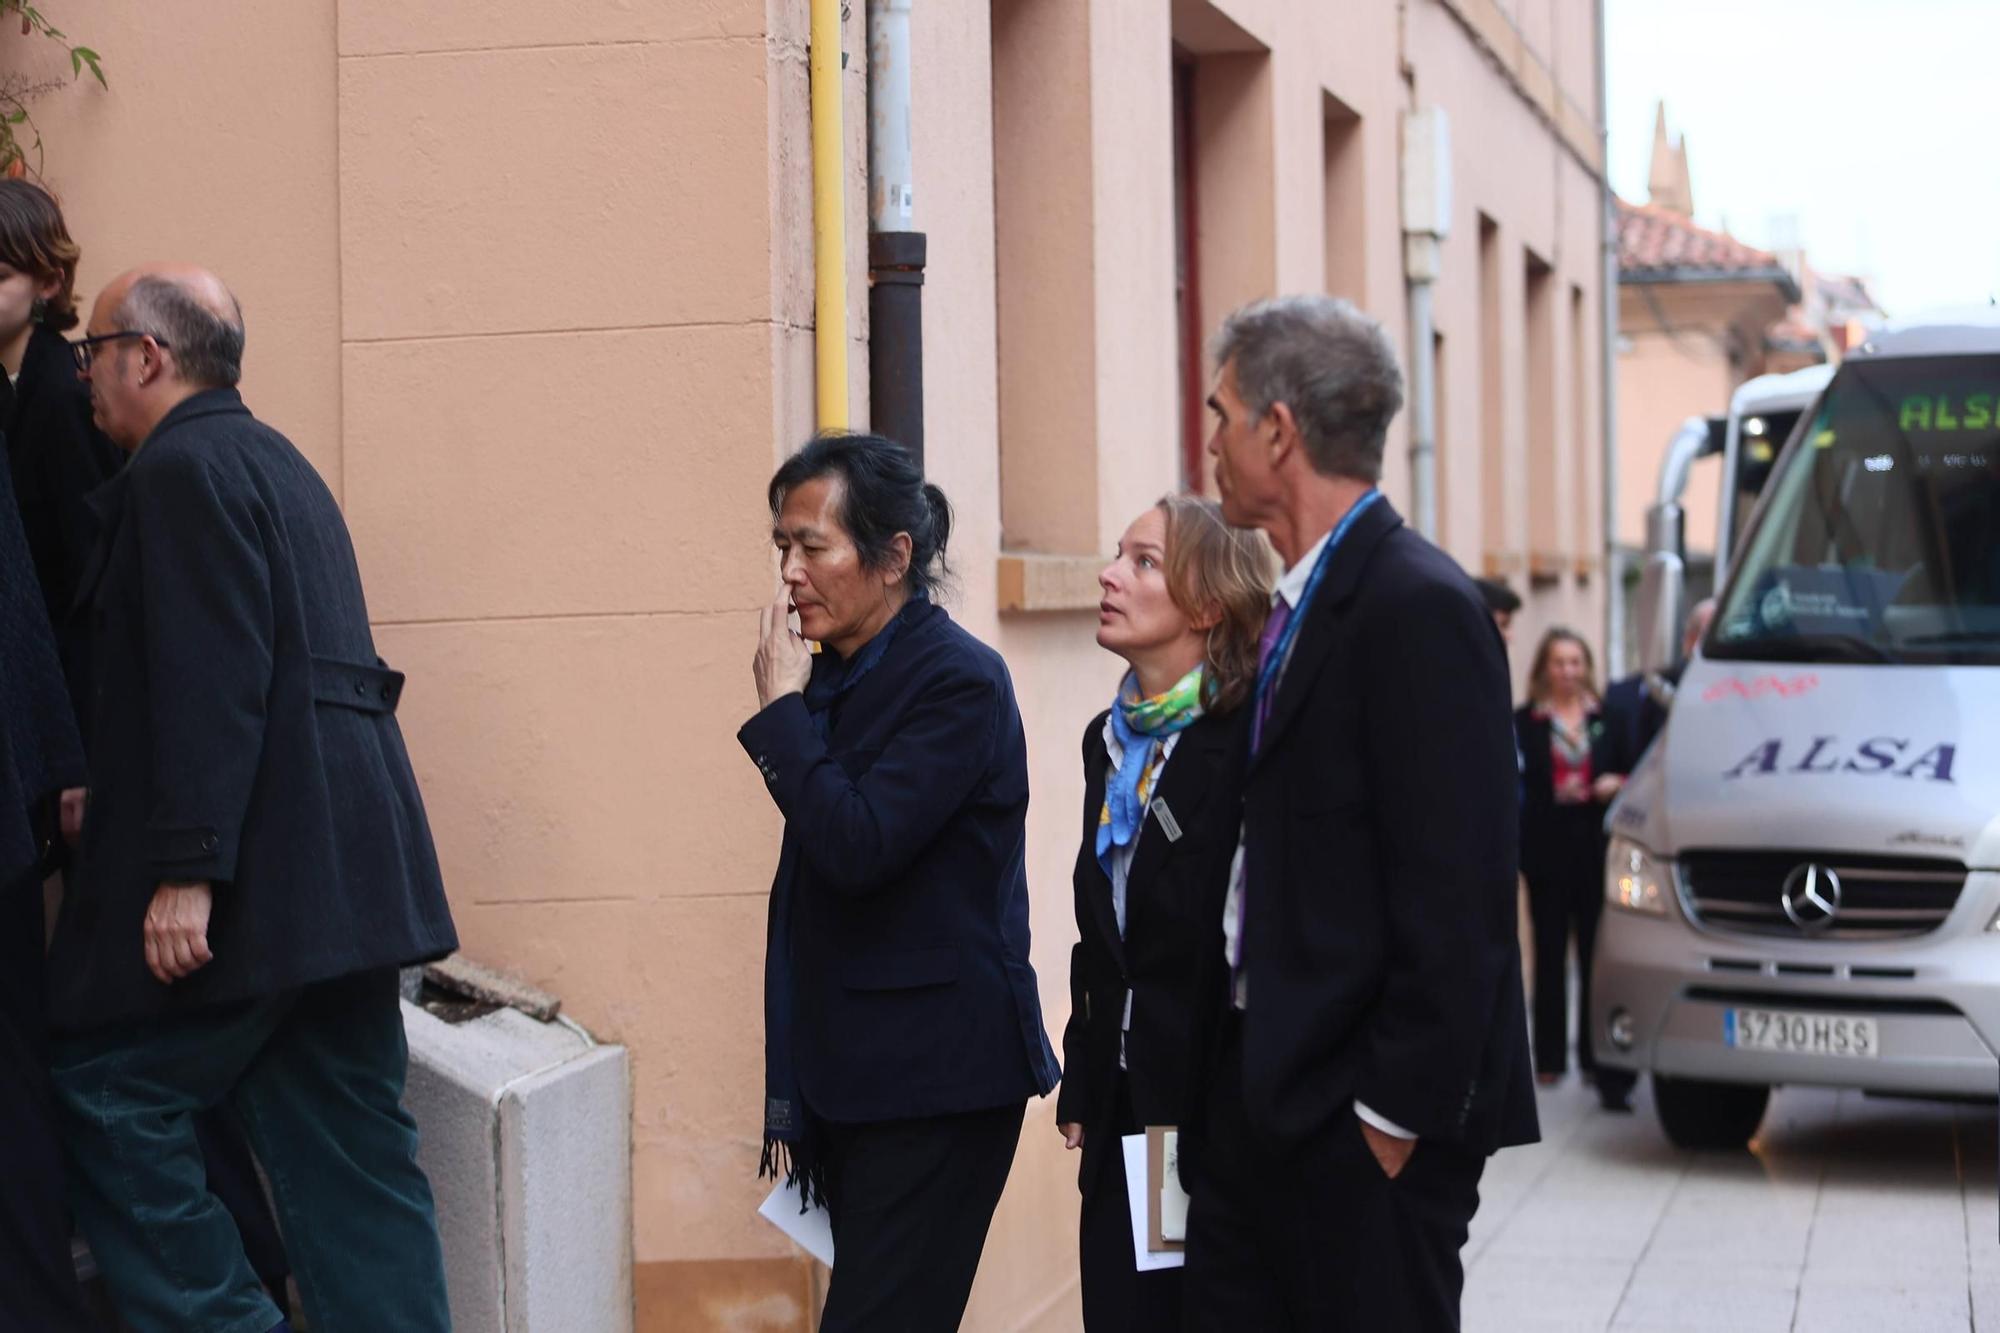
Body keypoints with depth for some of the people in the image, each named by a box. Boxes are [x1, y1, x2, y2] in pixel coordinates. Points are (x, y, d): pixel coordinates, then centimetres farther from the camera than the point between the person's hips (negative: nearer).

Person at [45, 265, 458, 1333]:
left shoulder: (184, 466, -9)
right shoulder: (275, 464, 22)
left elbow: (210, 681, -19)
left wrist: (187, 871, -22)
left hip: (258, 876, -9)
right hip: (346, 872, 9)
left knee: (106, 1096, 0)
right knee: (349, 1144, 8)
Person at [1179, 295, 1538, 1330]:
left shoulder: (1421, 610, -15)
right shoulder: (1300, 607, 14)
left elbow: (1456, 898, -19)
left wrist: (1398, 1115, -19)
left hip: (1363, 1124, -9)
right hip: (1258, 1091, 9)